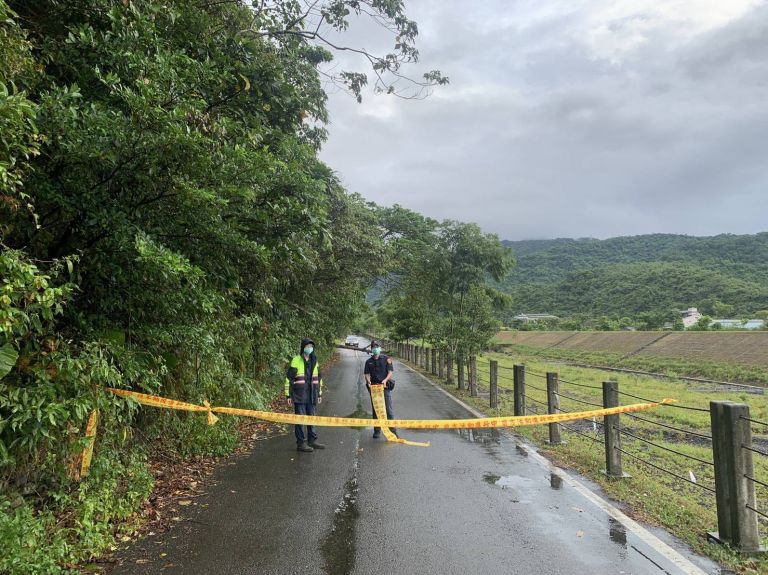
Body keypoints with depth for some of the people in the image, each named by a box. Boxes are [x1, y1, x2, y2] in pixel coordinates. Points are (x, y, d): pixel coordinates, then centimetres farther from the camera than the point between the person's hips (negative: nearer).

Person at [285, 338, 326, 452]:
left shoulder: (314, 361, 12)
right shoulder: (296, 361, -7)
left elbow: (318, 378, 20)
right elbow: (288, 378, -7)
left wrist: (320, 393, 18)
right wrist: (288, 395, -9)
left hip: (311, 396, 6)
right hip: (299, 395, -6)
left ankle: (312, 440, 22)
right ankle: (301, 443, 5)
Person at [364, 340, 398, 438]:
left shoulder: (386, 359, 4)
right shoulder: (369, 361, 12)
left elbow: (391, 372, -1)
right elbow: (367, 373, 8)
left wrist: (385, 380, -17)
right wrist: (368, 381, -12)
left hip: (385, 386, -3)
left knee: (388, 409, -5)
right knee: (375, 410, 7)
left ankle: (393, 430, 0)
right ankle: (377, 430, 16)